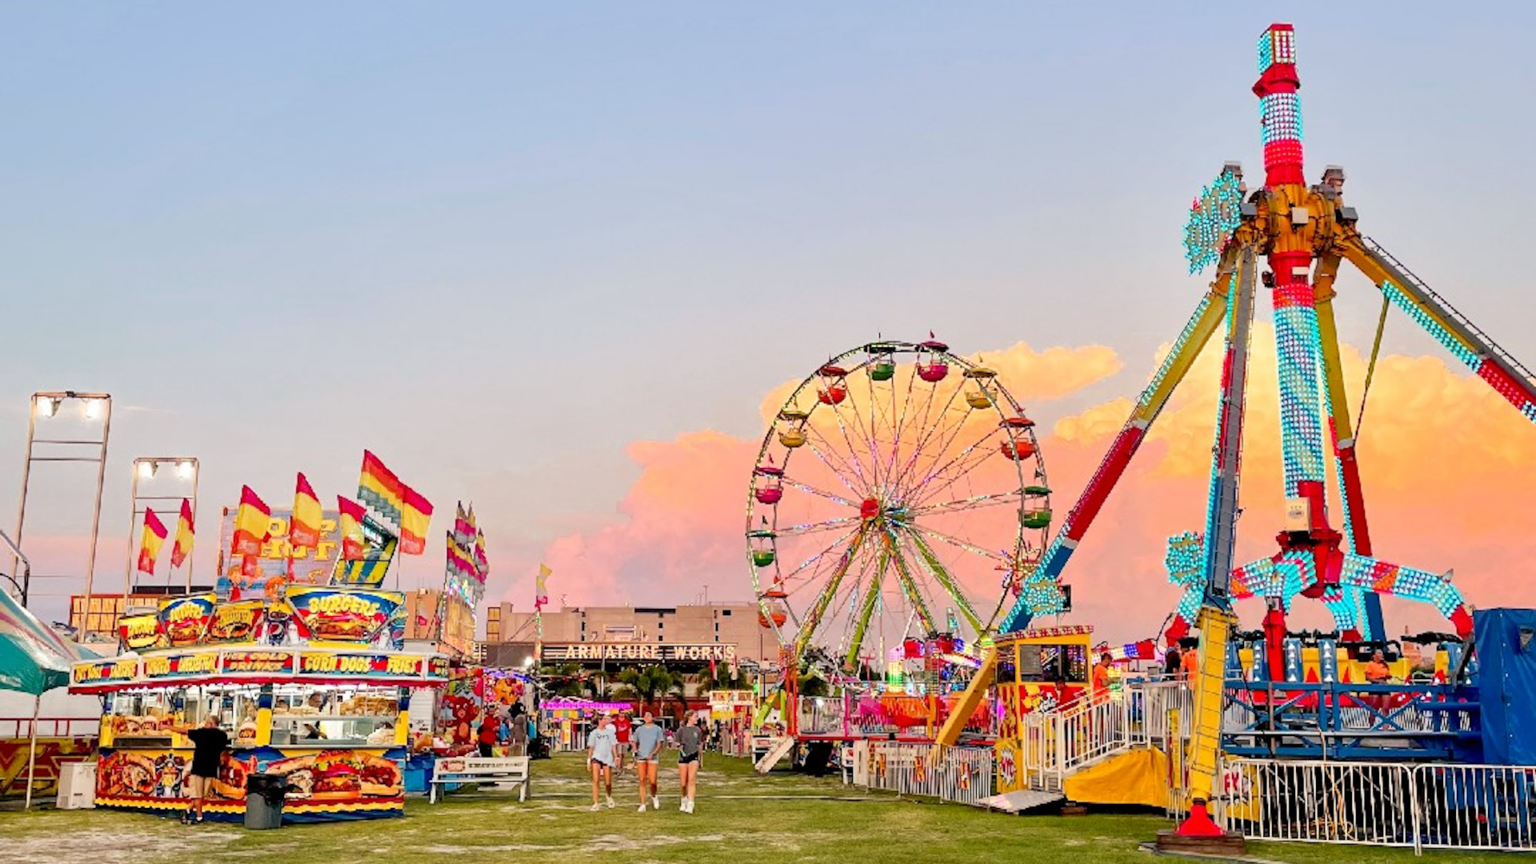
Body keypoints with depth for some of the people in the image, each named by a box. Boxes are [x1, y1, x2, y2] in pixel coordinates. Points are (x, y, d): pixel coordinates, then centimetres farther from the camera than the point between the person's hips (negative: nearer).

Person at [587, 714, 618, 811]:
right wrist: (588, 760, -1)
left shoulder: (610, 732, 7)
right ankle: (595, 804, -11)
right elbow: (591, 747, 4)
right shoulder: (594, 733, 3)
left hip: (607, 758, 1)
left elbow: (613, 745, 7)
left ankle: (609, 796, 36)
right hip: (596, 757, -1)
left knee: (608, 782, 3)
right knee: (596, 780, -15)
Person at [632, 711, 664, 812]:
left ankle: (654, 796, 22)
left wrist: (653, 754, -16)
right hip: (641, 758, 2)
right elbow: (635, 743, 18)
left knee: (652, 781, -10)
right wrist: (635, 751, -1)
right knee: (642, 781, 0)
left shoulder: (657, 729, 3)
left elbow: (659, 745, -1)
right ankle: (642, 805, 6)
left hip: (652, 758, -2)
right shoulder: (639, 729, 10)